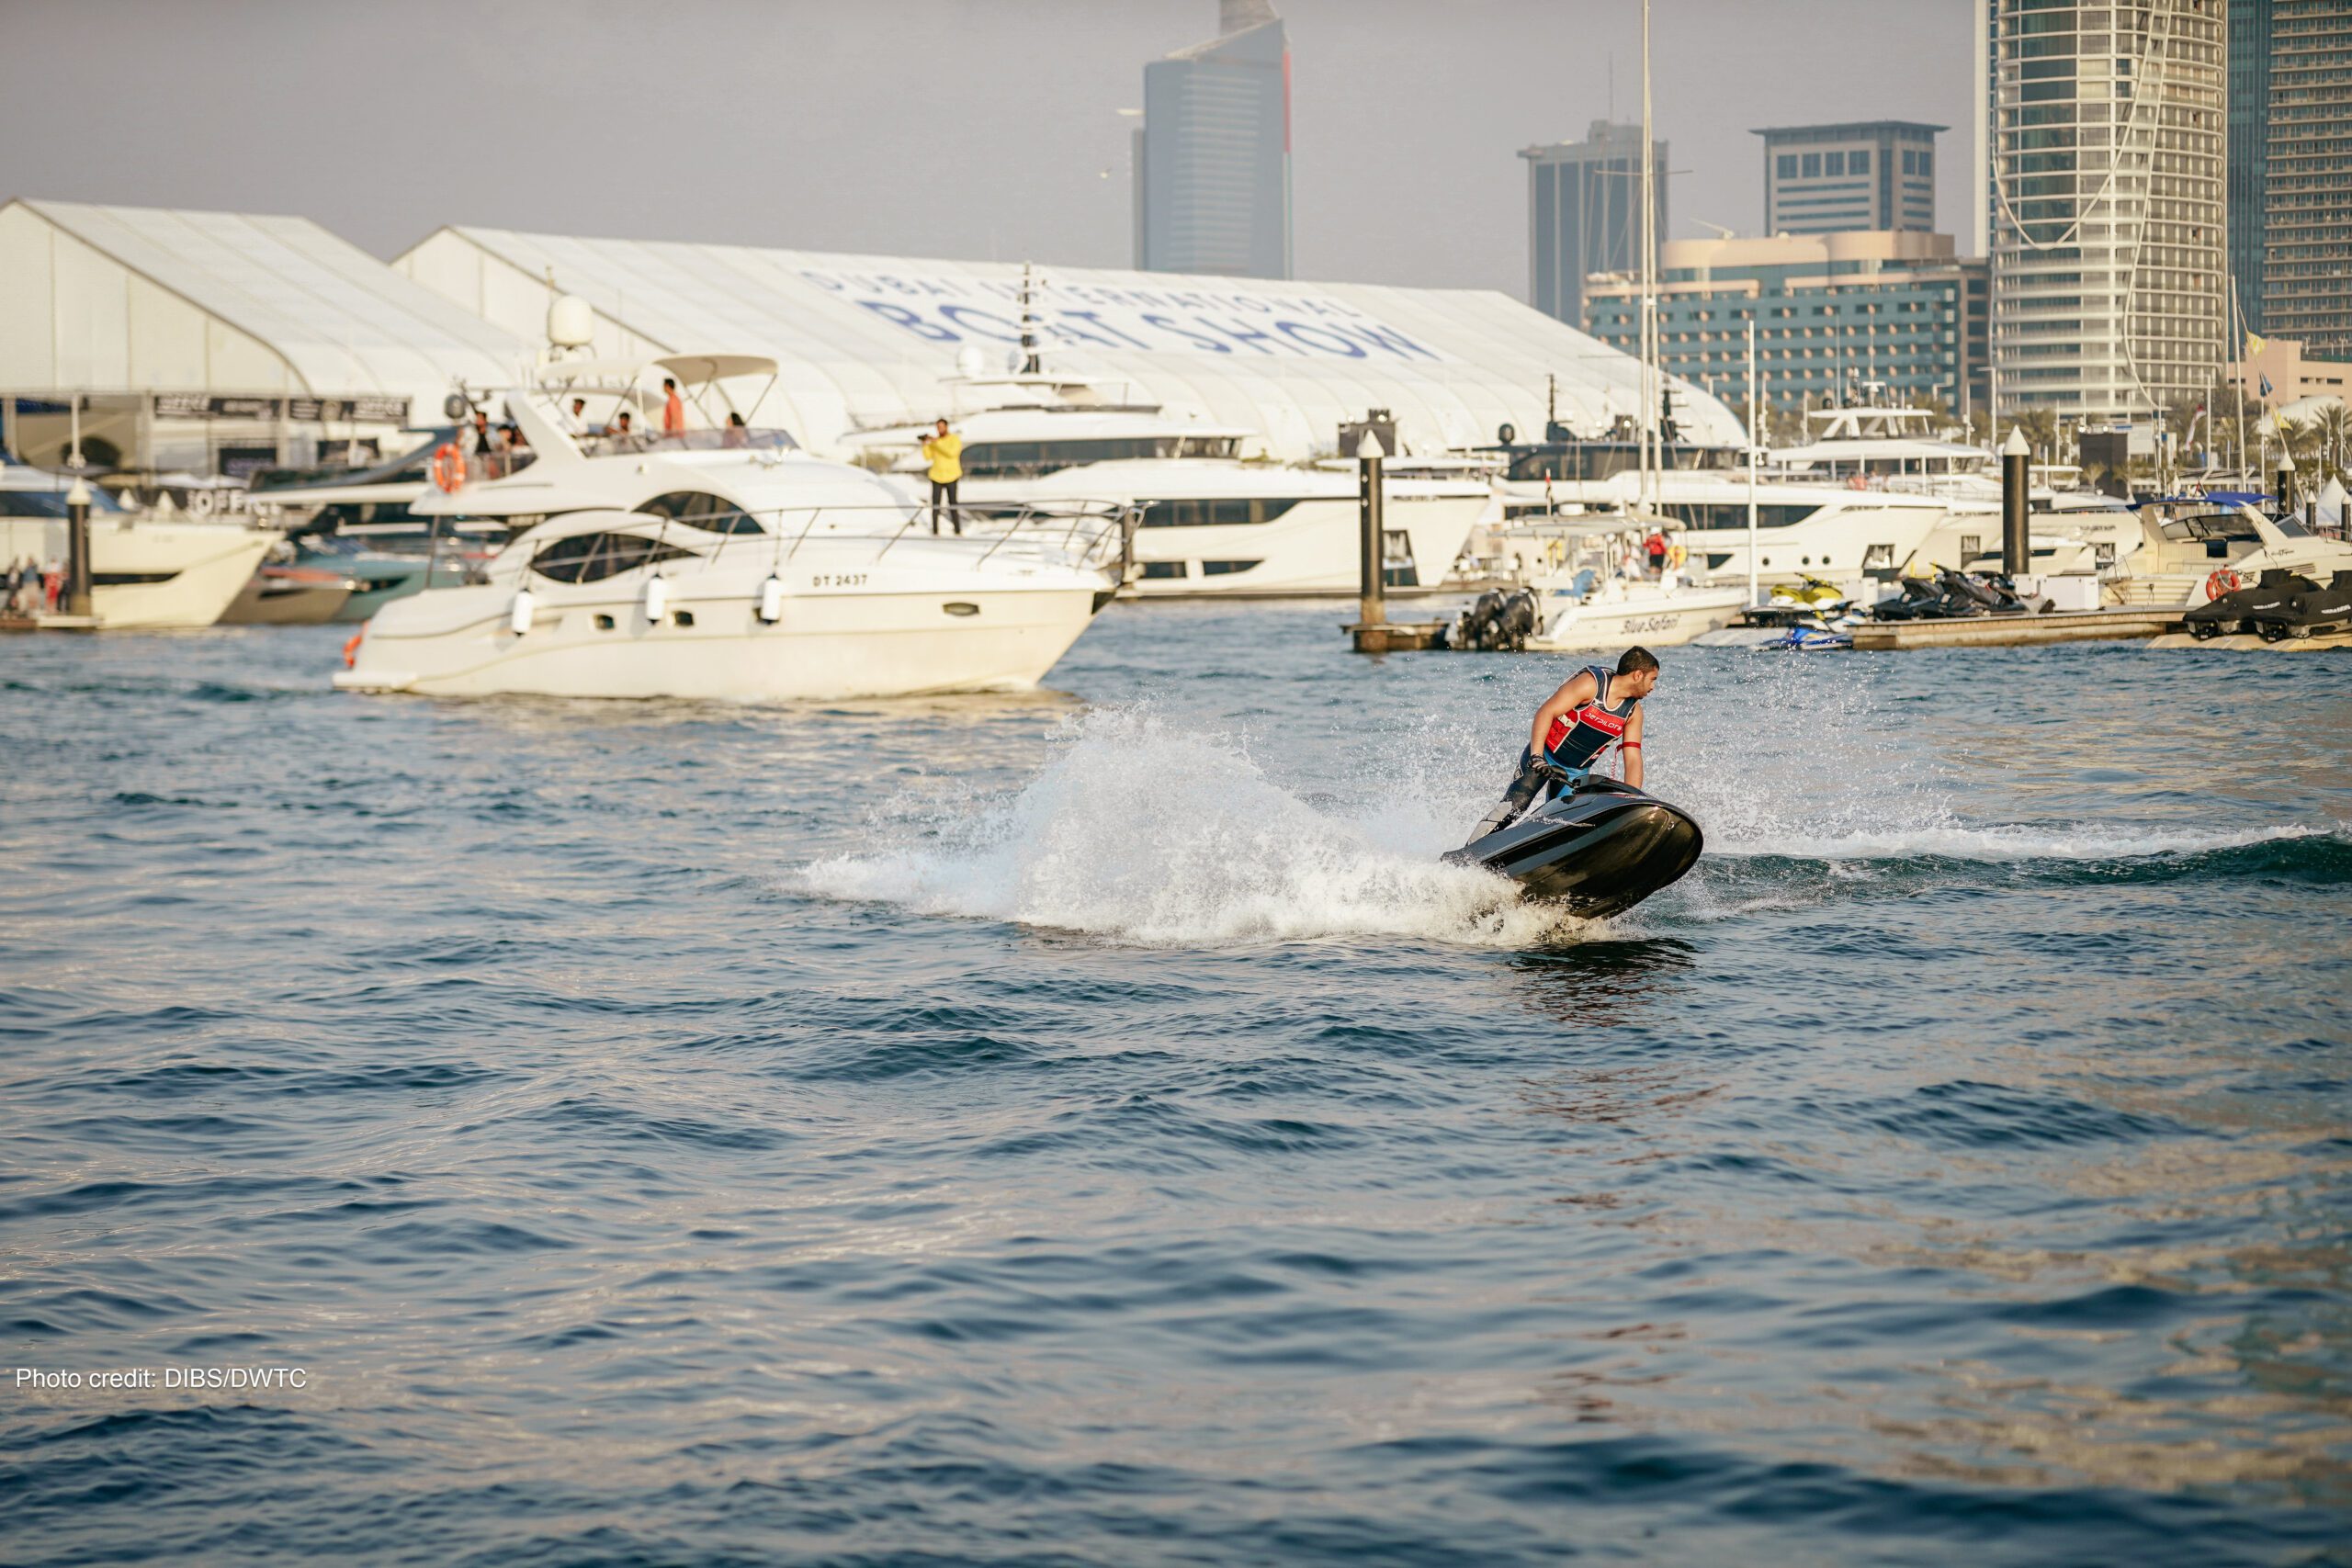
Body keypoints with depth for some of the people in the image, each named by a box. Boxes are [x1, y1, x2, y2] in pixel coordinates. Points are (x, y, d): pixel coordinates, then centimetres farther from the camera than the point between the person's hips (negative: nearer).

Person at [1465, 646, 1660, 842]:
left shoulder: (1633, 712, -2)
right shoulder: (1591, 683, -18)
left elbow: (1633, 759, -3)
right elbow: (1545, 712, -22)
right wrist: (1536, 757, -32)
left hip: (1577, 774, 6)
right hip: (1543, 755, -6)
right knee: (1513, 807, -18)